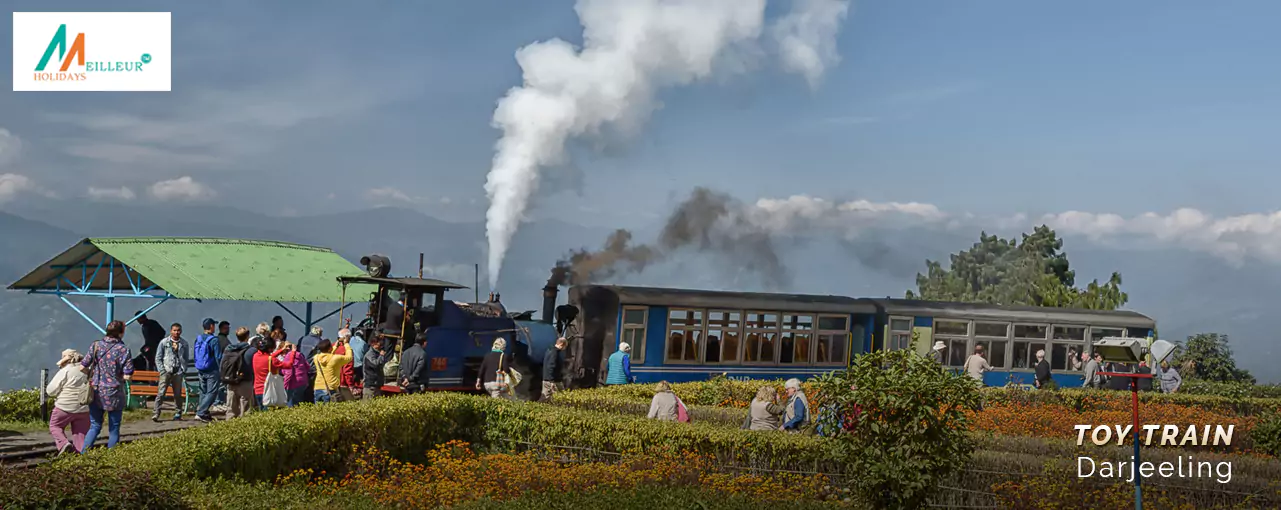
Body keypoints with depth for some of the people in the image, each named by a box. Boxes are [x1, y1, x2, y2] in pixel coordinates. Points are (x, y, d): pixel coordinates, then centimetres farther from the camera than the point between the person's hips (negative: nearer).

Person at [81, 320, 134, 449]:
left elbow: (82, 367, -2)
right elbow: (127, 376, -13)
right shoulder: (123, 350, -11)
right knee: (114, 429, 9)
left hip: (95, 392, 3)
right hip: (114, 394, -3)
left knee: (94, 426, 14)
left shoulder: (95, 346, -2)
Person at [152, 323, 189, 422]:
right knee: (160, 393, -8)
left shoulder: (184, 343, 9)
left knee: (177, 394, 6)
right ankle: (155, 414, -9)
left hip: (178, 372, 2)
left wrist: (184, 370, 2)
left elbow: (186, 358, 14)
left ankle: (178, 413, 16)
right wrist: (162, 370, -4)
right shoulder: (164, 342, 4)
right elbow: (158, 358, 6)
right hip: (166, 372, -2)